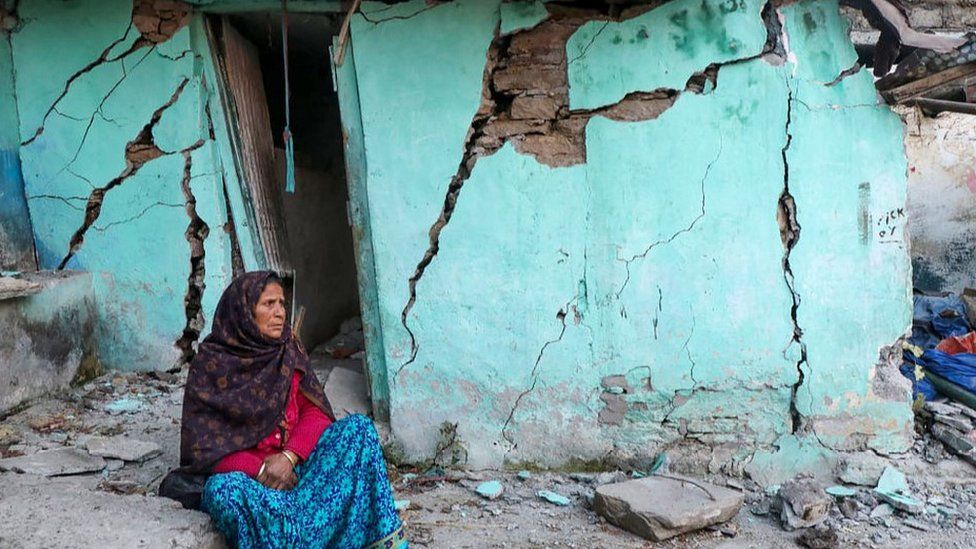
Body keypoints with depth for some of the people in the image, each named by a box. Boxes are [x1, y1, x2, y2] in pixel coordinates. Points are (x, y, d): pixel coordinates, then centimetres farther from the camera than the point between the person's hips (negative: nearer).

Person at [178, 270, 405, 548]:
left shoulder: (289, 349, 4)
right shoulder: (210, 365, -7)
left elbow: (316, 413, 0)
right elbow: (201, 449, -8)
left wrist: (289, 456, -19)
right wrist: (259, 469, -21)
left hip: (295, 461, 4)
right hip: (241, 470, -4)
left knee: (358, 426, -18)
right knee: (223, 490, -37)